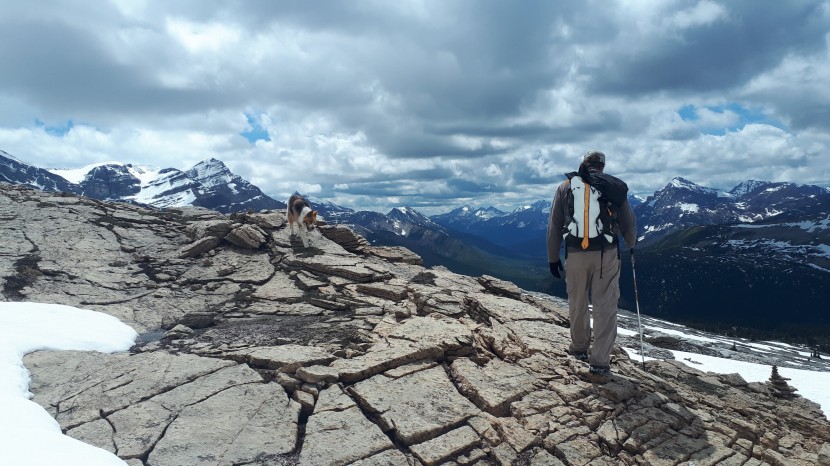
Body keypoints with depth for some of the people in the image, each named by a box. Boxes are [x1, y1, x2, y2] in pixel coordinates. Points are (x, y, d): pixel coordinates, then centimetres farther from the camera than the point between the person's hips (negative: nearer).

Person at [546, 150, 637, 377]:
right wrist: (631, 244, 29)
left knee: (577, 304, 17)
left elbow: (554, 226, 4)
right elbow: (628, 223, 9)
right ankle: (600, 361, 2)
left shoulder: (565, 187, 5)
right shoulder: (614, 186, 3)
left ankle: (579, 347, 35)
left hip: (575, 254, 1)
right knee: (605, 307, 4)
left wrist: (553, 257, 12)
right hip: (607, 253, -1)